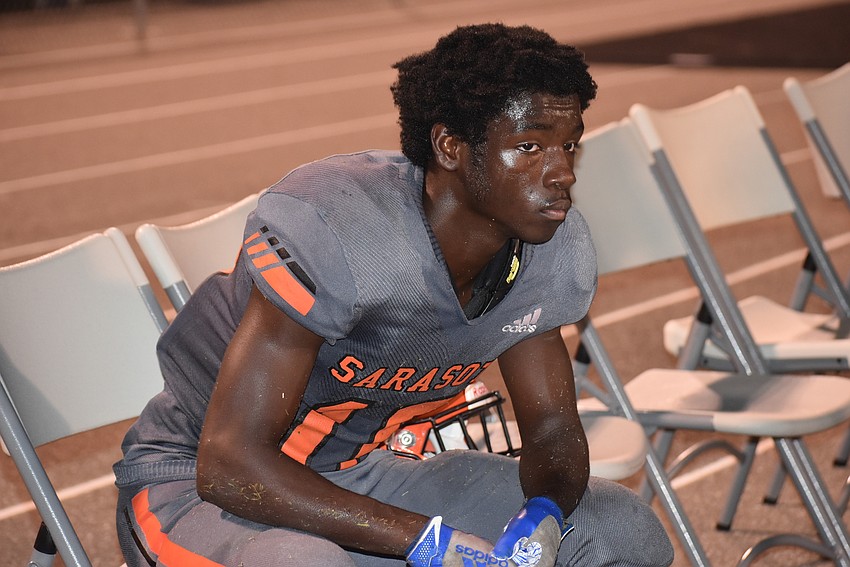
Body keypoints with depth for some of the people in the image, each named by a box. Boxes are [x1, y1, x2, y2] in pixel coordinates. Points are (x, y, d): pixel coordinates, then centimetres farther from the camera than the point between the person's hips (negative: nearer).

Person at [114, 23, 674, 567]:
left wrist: (544, 517, -21)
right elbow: (230, 464, -31)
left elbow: (554, 427, 3)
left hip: (358, 474, 7)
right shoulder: (331, 230, -30)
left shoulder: (555, 246, -8)